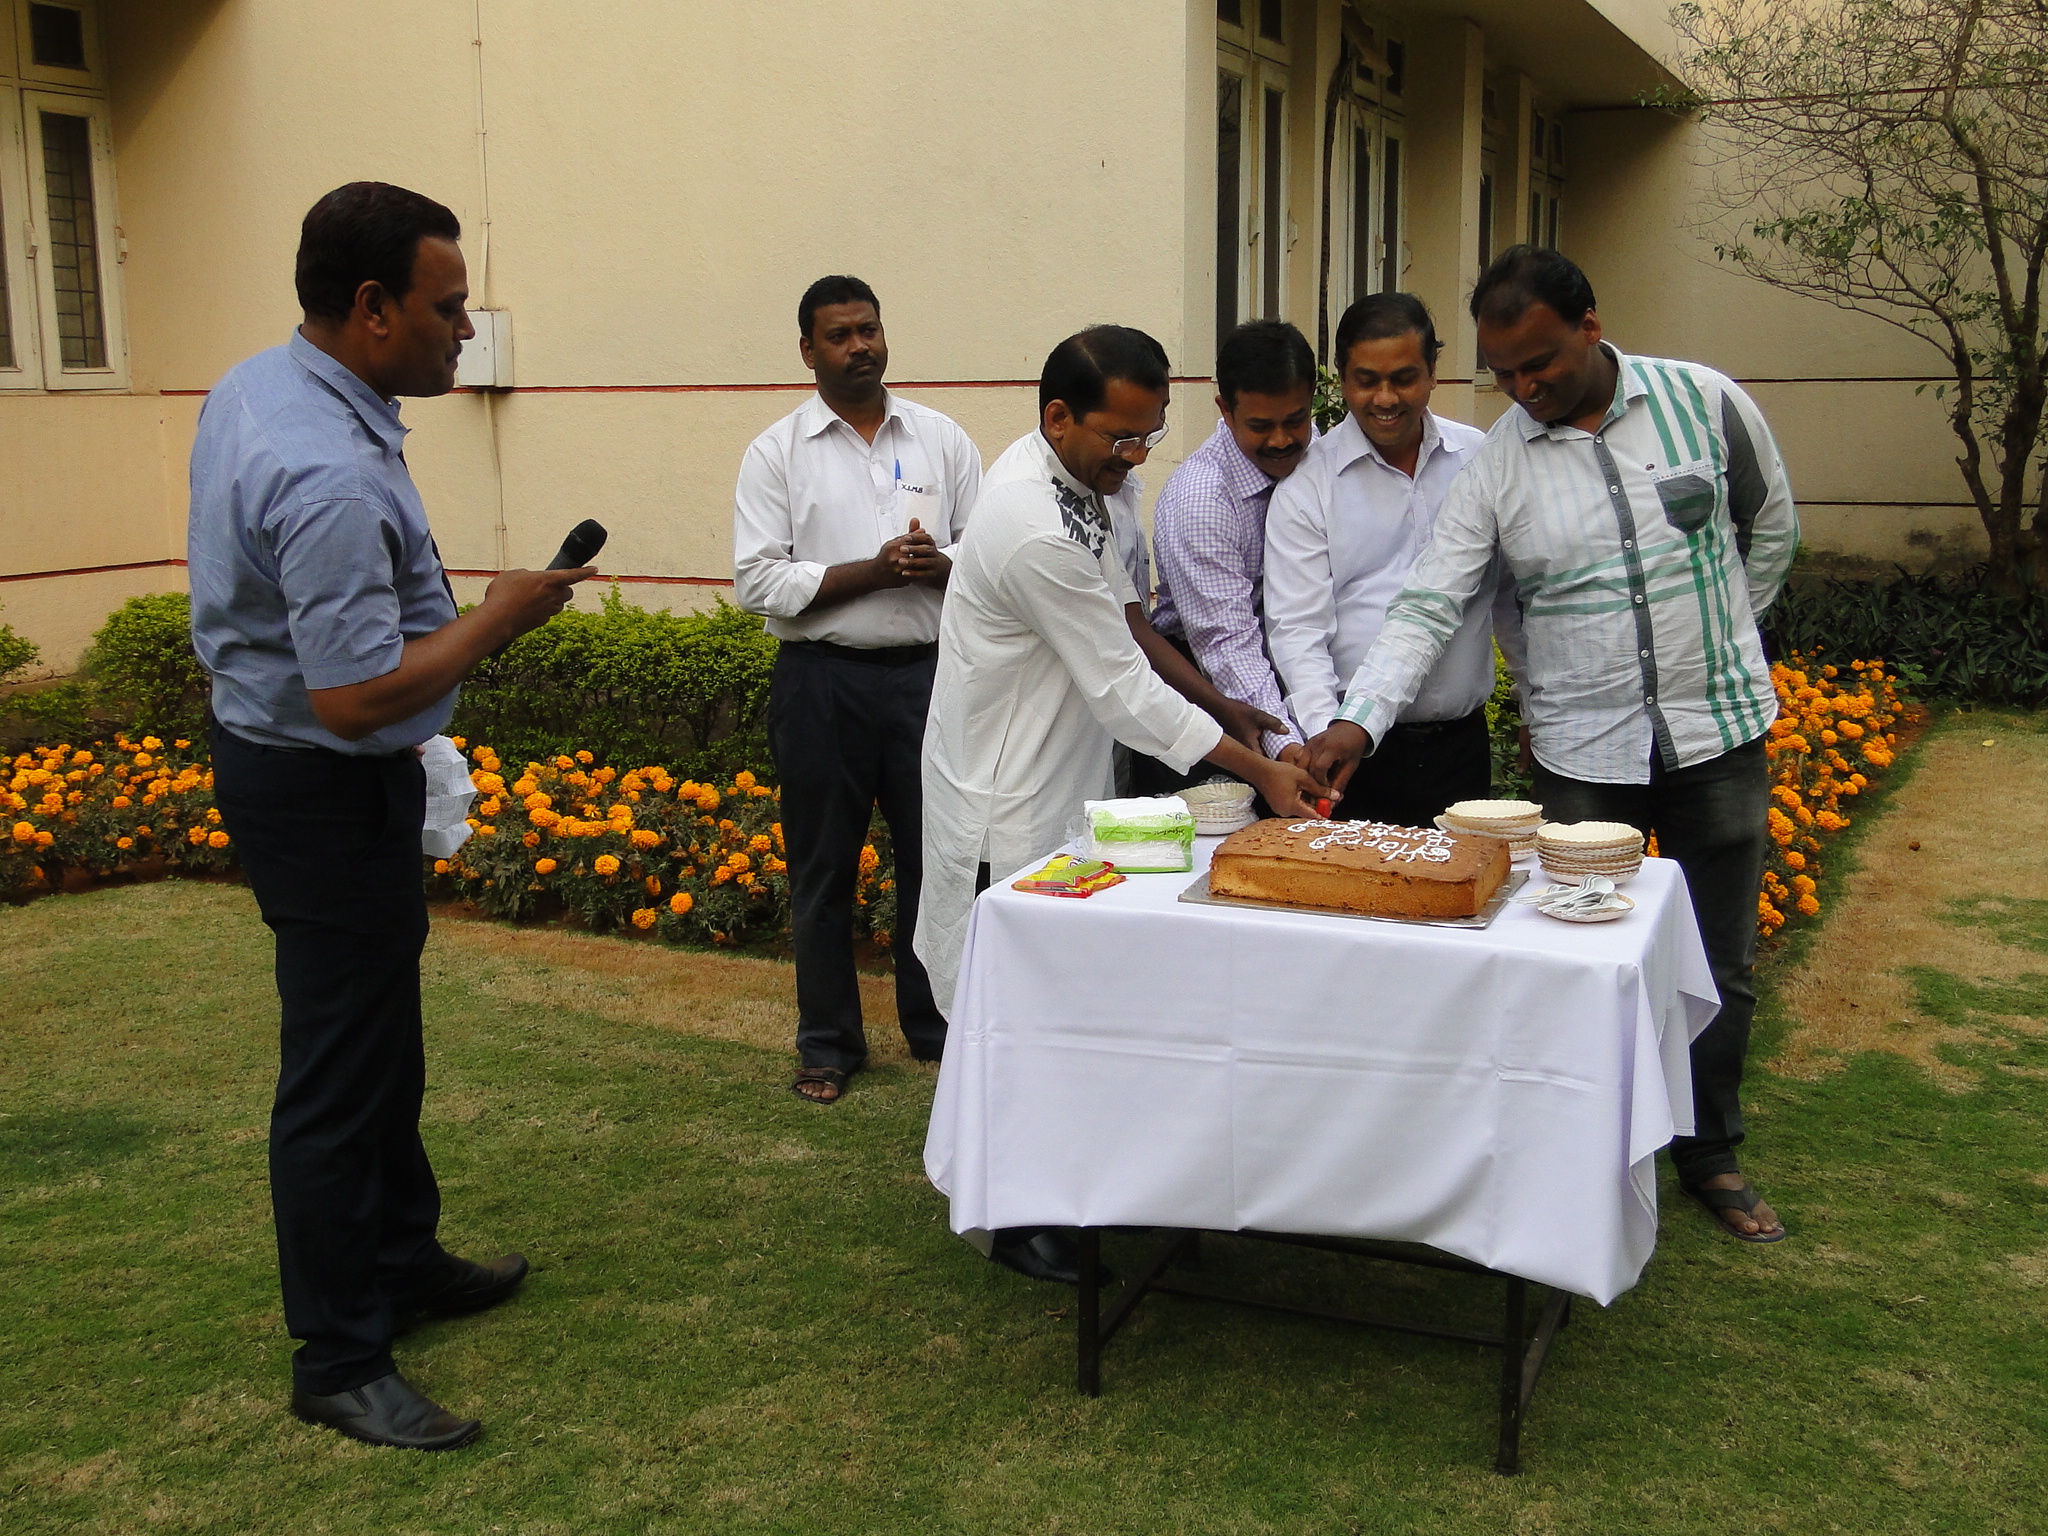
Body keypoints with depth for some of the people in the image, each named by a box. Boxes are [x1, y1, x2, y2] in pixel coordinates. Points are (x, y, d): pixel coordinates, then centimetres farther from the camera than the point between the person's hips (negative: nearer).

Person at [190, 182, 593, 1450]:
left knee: (381, 1038, 21)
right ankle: (340, 1362, 14)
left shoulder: (257, 385, 3)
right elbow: (356, 694, -31)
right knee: (341, 1071, 0)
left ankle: (401, 1259, 38)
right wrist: (498, 618, -19)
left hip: (280, 758, 11)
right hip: (326, 792, -10)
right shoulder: (328, 475, -30)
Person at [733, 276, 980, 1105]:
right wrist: (873, 572, -15)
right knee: (823, 867, 7)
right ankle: (828, 1044, 21)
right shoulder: (777, 453, 1)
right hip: (823, 679, -2)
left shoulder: (941, 439, 9)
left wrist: (940, 564, -13)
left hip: (927, 671, 2)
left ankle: (938, 1028, 24)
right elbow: (758, 580, -7)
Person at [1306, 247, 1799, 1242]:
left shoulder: (1703, 402, -5)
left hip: (1717, 735, 1)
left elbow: (1769, 527, 10)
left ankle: (1708, 1154, 30)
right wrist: (1358, 719, -23)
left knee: (1719, 967, 11)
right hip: (1581, 754, -1)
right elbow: (1426, 608, -10)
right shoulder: (1493, 467, -6)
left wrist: (1714, 641, 13)